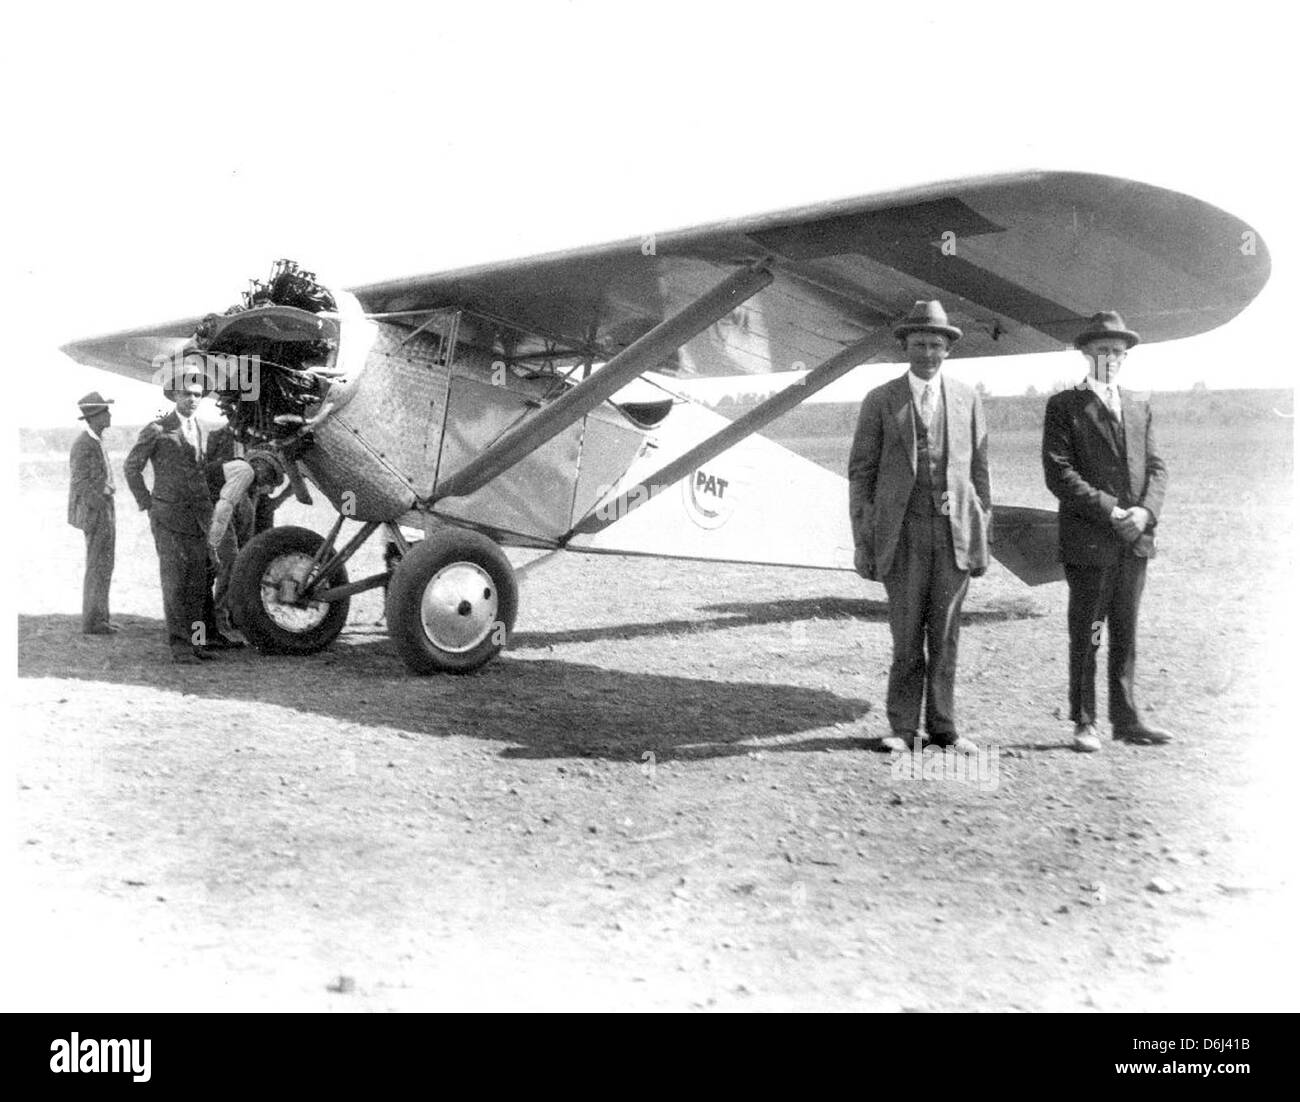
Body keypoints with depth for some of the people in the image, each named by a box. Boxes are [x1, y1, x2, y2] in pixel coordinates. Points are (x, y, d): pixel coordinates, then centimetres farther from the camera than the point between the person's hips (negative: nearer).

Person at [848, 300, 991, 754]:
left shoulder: (967, 399, 10)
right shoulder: (880, 402, 3)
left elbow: (979, 470, 12)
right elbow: (861, 473, 3)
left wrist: (982, 534, 8)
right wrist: (862, 540, -2)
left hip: (954, 531, 2)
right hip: (902, 532, -2)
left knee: (945, 635, 6)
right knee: (906, 635, 0)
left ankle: (942, 727, 15)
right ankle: (902, 728, 10)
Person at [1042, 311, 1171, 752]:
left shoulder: (1139, 408, 16)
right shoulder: (1064, 406, -2)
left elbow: (1157, 468, 11)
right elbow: (1058, 472, -11)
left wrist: (1146, 511, -8)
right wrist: (1109, 510, -16)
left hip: (1135, 540, 5)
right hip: (1088, 540, -5)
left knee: (1126, 634, 11)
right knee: (1086, 637, 2)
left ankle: (1126, 719, 19)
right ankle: (1085, 723, 10)